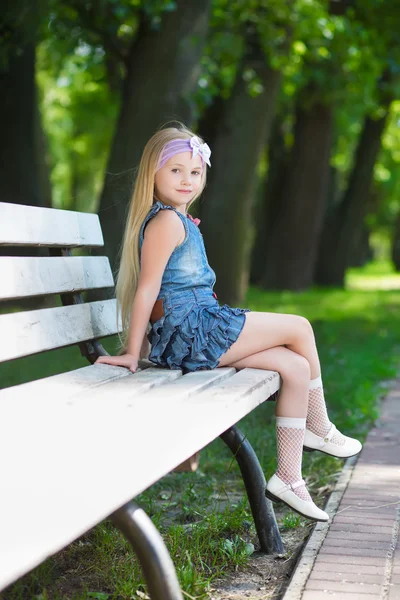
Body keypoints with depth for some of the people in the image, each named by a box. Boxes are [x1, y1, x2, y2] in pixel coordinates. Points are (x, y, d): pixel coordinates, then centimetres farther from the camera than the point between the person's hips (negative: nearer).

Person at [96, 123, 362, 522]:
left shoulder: (180, 221, 20)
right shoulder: (167, 220, -12)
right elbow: (148, 287, -16)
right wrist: (133, 353, -17)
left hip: (187, 338, 10)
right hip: (191, 330, -10)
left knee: (296, 366, 5)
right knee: (299, 328, -2)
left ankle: (288, 476, 7)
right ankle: (319, 429, 18)